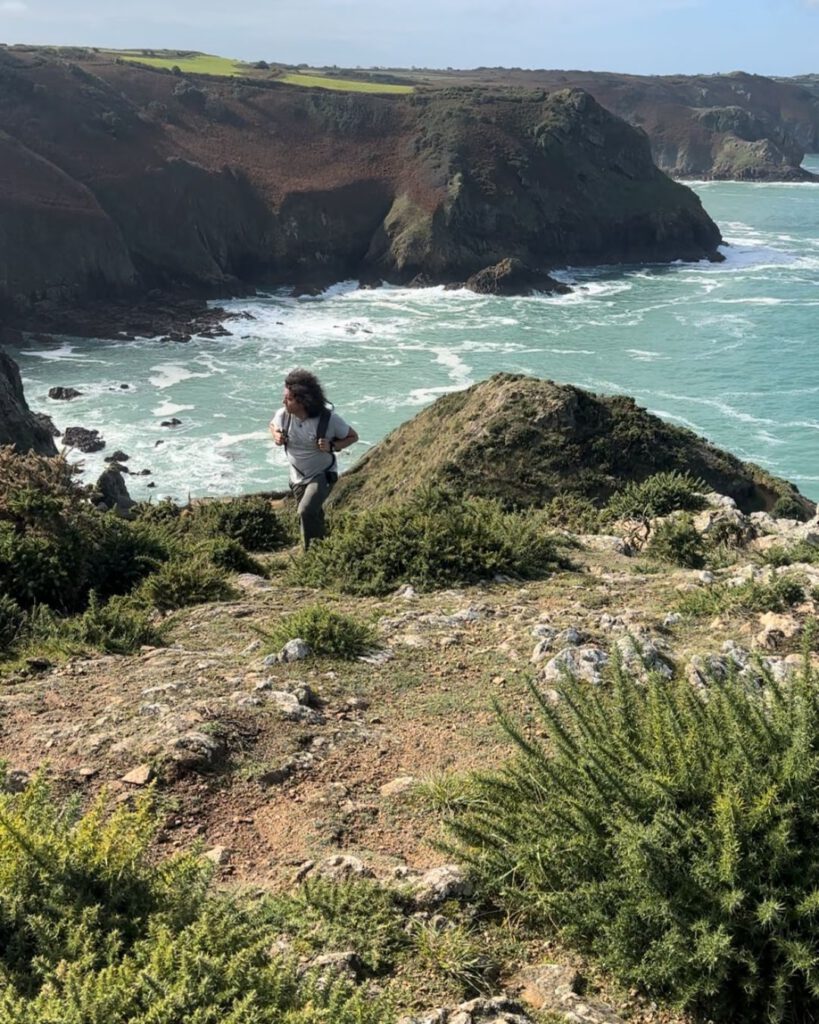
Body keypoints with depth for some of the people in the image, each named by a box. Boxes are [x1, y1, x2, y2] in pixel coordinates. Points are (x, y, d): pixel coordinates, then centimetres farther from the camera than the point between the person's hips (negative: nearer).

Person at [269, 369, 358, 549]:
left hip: (323, 475, -5)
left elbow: (353, 437, -10)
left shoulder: (329, 419, -26)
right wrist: (276, 435, -14)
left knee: (306, 512, -26)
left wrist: (332, 446, -28)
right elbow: (273, 425, 10)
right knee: (314, 516, 22)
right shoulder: (283, 415, -16)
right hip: (297, 478, 5)